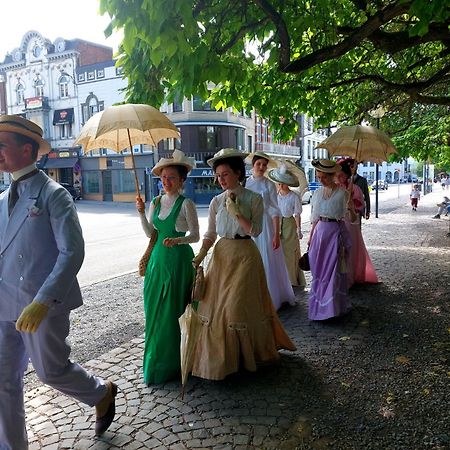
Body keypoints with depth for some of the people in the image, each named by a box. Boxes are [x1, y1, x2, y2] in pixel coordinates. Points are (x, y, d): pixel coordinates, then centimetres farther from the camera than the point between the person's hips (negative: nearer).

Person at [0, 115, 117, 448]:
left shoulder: (53, 195, -11)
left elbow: (72, 253, -19)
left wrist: (42, 302, -26)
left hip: (43, 304, -6)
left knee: (51, 370, 8)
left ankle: (103, 394, 37)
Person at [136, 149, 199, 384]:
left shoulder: (186, 204, -8)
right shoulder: (156, 202, 8)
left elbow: (195, 235, -8)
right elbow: (149, 233, 8)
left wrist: (177, 240, -25)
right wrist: (141, 212, -5)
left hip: (178, 260, -6)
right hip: (158, 258, 6)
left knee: (171, 310, 0)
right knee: (154, 309, 10)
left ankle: (169, 363, 15)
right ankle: (155, 358, 27)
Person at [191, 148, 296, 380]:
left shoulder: (254, 199, -5)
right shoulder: (216, 201, 5)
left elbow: (255, 230, -11)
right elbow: (210, 234, 5)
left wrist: (236, 213, -21)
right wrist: (199, 257, -8)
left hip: (245, 255, -3)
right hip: (221, 254, 4)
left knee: (238, 305, -1)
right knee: (216, 304, 4)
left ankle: (245, 355, 21)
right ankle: (219, 355, 21)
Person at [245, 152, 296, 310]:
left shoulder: (269, 185, -4)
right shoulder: (245, 184, 3)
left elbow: (274, 211, -7)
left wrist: (276, 235, -11)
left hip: (265, 225, -2)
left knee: (268, 262, 4)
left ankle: (271, 299, 19)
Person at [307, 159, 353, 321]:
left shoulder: (342, 193, -5)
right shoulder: (317, 193, 8)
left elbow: (353, 219, -4)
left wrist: (351, 209, -24)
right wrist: (310, 238, 14)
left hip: (336, 233, -5)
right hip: (320, 232, 5)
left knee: (333, 270, -2)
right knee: (318, 270, 10)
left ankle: (332, 307, 9)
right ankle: (319, 305, 24)